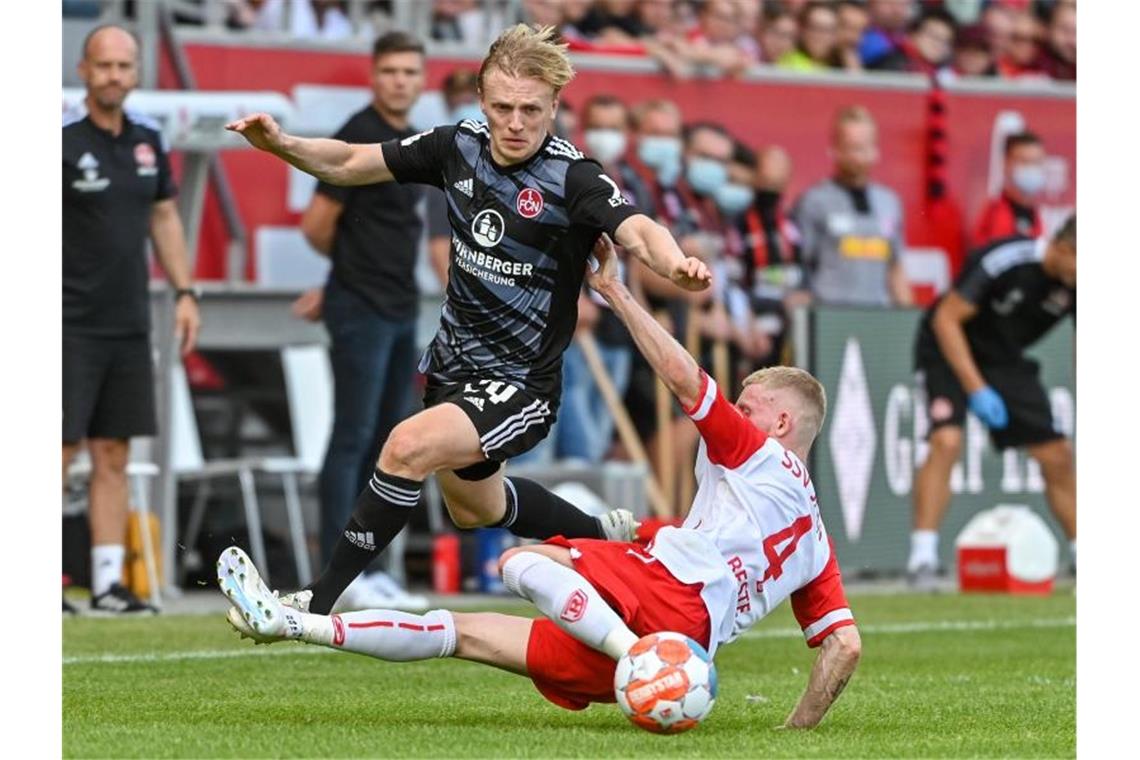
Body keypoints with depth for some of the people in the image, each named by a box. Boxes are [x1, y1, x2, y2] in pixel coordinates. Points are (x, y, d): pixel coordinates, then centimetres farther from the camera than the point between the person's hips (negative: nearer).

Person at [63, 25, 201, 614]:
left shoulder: (147, 140, 9)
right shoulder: (63, 139, -10)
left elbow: (163, 217, 20)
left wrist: (184, 291, 14)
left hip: (129, 325, 6)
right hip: (70, 325, -6)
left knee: (114, 455, 7)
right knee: (58, 449, -7)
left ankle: (108, 582, 10)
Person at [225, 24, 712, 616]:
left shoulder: (573, 178, -21)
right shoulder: (459, 146, -5)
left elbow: (638, 231, -38)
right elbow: (349, 164, 1)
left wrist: (673, 263, -60)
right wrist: (281, 144, -17)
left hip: (520, 385, -8)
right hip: (453, 365, 8)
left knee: (408, 448, -29)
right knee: (474, 508, 27)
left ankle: (318, 600, -19)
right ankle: (605, 537, 52)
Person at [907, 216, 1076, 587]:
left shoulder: (1075, 284, -14)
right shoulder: (1004, 261, -30)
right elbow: (946, 318, -25)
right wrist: (976, 389, -28)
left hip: (1006, 360, 6)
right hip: (948, 351, -6)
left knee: (1058, 455, 1)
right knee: (947, 439, -27)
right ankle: (922, 559, -25)